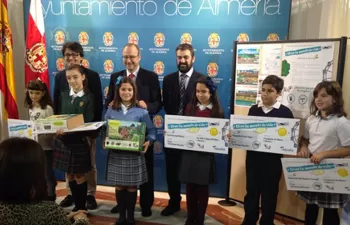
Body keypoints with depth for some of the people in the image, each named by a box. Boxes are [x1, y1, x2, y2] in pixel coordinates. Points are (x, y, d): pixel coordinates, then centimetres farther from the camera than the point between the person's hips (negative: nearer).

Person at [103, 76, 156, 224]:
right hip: (116, 154, 2)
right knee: (119, 186, 11)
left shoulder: (141, 111, -5)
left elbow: (151, 131, -2)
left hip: (134, 154, -2)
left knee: (132, 186, 8)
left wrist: (148, 141, -20)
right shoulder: (111, 111, 3)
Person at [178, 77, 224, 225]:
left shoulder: (217, 111, -1)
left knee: (202, 189, 9)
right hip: (189, 153, 2)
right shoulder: (190, 107, 5)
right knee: (190, 188, 10)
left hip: (206, 154, -2)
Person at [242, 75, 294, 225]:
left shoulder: (285, 112, -5)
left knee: (269, 194, 11)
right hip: (253, 157, 3)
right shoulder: (253, 109, 4)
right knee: (251, 191, 14)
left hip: (272, 159, -3)